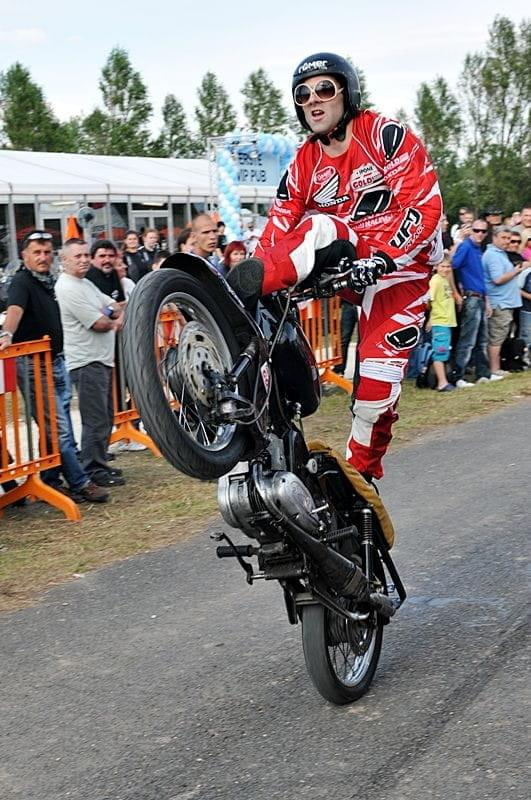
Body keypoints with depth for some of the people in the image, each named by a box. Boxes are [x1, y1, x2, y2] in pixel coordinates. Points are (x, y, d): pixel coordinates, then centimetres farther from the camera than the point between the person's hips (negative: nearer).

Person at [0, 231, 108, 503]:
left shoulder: (50, 282, 13)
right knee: (58, 430, -6)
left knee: (59, 429, 12)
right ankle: (80, 484, -2)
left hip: (57, 361, 9)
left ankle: (51, 485, 21)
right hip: (33, 365, -9)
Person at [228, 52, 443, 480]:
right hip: (345, 258, 4)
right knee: (319, 229, -32)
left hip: (400, 264, -3)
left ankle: (360, 476, 10)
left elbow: (425, 204, -18)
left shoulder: (387, 135, -7)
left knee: (377, 390, -13)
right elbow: (276, 232, 4)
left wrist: (382, 260, -29)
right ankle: (240, 289, -55)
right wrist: (257, 274, -12)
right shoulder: (304, 165, 9)